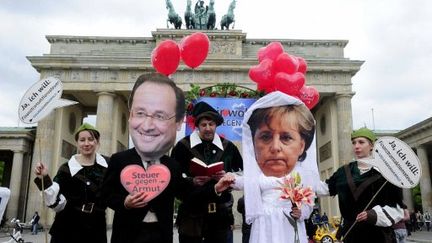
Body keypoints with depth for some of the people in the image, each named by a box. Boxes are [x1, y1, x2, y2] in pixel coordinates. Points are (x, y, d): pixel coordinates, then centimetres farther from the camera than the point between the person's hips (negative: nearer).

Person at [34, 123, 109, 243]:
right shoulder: (67, 168, -3)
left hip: (96, 230, 1)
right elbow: (57, 204, -9)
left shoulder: (108, 165, 0)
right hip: (67, 230, -1)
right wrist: (44, 179, -17)